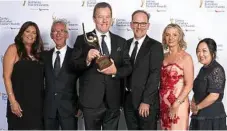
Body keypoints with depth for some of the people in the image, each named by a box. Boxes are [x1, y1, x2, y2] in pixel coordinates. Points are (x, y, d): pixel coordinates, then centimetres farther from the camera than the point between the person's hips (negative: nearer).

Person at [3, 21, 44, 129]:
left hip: (37, 103, 5)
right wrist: (12, 101, -16)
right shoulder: (14, 49, -2)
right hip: (20, 102, -5)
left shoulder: (37, 53, 14)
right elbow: (6, 76, -8)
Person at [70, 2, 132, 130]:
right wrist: (87, 59, -26)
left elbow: (128, 67, 5)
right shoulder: (83, 40, 0)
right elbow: (74, 65, -6)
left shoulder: (121, 42, 7)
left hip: (113, 101, 3)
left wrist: (115, 71, -15)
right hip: (91, 100, -2)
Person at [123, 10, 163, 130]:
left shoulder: (155, 46, -7)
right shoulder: (126, 44, 9)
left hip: (146, 101, -5)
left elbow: (155, 74, -14)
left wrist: (146, 101, -18)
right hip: (128, 99, 5)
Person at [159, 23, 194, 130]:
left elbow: (189, 85, -12)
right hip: (163, 104, 5)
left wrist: (176, 105, -16)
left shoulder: (185, 57, -7)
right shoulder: (163, 56, 9)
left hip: (178, 104, -5)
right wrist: (160, 103, 6)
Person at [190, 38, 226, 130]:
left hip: (212, 116, -8)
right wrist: (193, 103, -1)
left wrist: (197, 107, -10)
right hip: (200, 115, 8)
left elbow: (214, 96, -22)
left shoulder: (217, 70, -16)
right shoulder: (204, 69, 11)